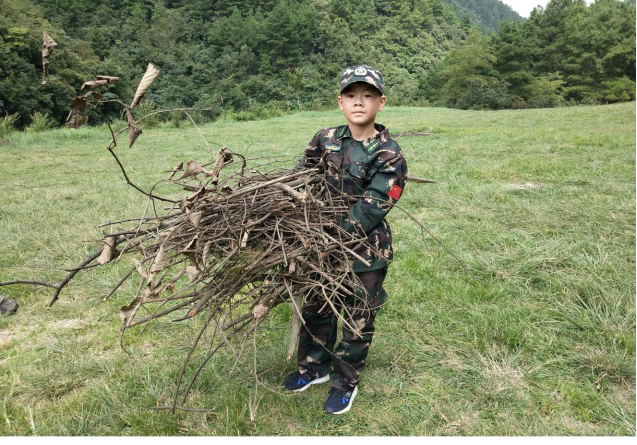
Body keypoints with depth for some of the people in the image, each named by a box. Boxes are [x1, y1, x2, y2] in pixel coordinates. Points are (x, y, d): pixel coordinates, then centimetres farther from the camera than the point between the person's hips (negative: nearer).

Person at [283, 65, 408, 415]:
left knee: (358, 320, 11)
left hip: (366, 250, -4)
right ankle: (314, 366, 43)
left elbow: (370, 209, -20)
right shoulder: (326, 140, -1)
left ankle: (346, 382, 34)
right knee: (316, 307, 19)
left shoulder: (389, 155, -15)